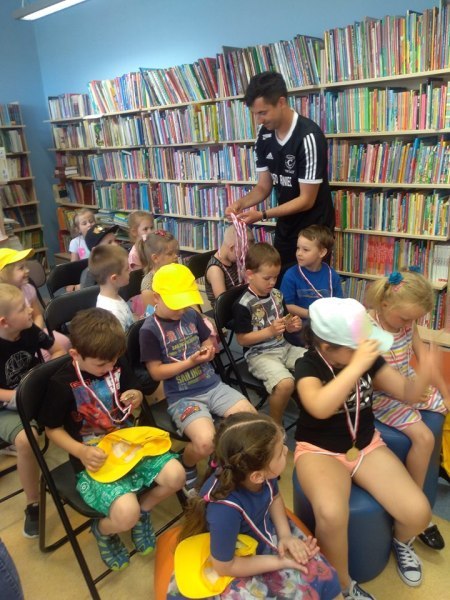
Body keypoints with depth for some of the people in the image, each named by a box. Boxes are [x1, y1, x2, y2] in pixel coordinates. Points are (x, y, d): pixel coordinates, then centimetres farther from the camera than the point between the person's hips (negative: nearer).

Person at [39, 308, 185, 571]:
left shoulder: (118, 364, -4)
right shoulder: (62, 383, -16)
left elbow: (135, 391, 14)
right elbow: (53, 429, -5)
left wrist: (136, 397, -11)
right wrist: (81, 452, -20)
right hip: (95, 460, -4)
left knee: (175, 474, -18)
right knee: (126, 514, -26)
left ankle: (143, 510, 15)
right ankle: (103, 530, 14)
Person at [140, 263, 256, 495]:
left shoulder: (192, 315, 6)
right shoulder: (149, 329, -10)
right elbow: (156, 372, -10)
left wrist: (209, 350, -4)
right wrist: (191, 361, -17)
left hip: (213, 385, 6)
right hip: (182, 397, -6)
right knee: (206, 443, -27)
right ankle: (186, 467, 10)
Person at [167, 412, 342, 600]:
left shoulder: (262, 471, -24)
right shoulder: (226, 509, -39)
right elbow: (224, 567, -21)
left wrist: (285, 535, -12)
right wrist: (280, 562, -17)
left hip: (267, 533, 5)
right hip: (238, 565, -5)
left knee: (320, 572, 1)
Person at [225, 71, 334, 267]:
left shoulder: (308, 137, -23)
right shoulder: (264, 136, -2)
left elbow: (306, 200, -22)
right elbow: (264, 187, 4)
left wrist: (262, 215, -28)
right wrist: (241, 203, -15)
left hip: (313, 228, -6)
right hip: (285, 226, 7)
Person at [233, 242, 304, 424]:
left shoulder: (277, 295, 7)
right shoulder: (243, 304, -15)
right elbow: (242, 339, -14)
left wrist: (292, 326, -4)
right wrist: (270, 331, -22)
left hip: (284, 347, 8)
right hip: (259, 354, -7)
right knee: (286, 384, -31)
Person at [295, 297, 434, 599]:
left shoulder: (370, 359, -5)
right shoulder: (307, 366, -19)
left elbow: (409, 393, -1)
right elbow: (320, 408, -39)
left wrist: (427, 367, -22)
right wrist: (358, 365, -41)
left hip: (367, 445, 5)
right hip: (320, 450, -4)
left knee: (418, 512, -14)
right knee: (332, 515, -34)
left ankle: (402, 542, 26)